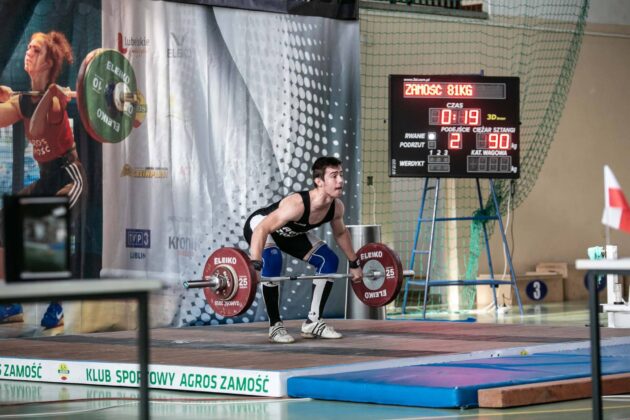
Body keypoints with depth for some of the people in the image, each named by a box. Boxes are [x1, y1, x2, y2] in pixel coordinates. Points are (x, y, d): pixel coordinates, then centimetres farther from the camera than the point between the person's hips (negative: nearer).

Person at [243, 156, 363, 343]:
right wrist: (254, 266, -56)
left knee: (329, 260, -1)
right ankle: (275, 326, -22)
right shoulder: (297, 205, -42)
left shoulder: (337, 207, -19)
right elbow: (262, 230, -45)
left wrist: (354, 264, 10)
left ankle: (313, 322, 6)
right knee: (273, 260, -35)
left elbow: (340, 233, 4)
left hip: (290, 232, 8)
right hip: (259, 224, -8)